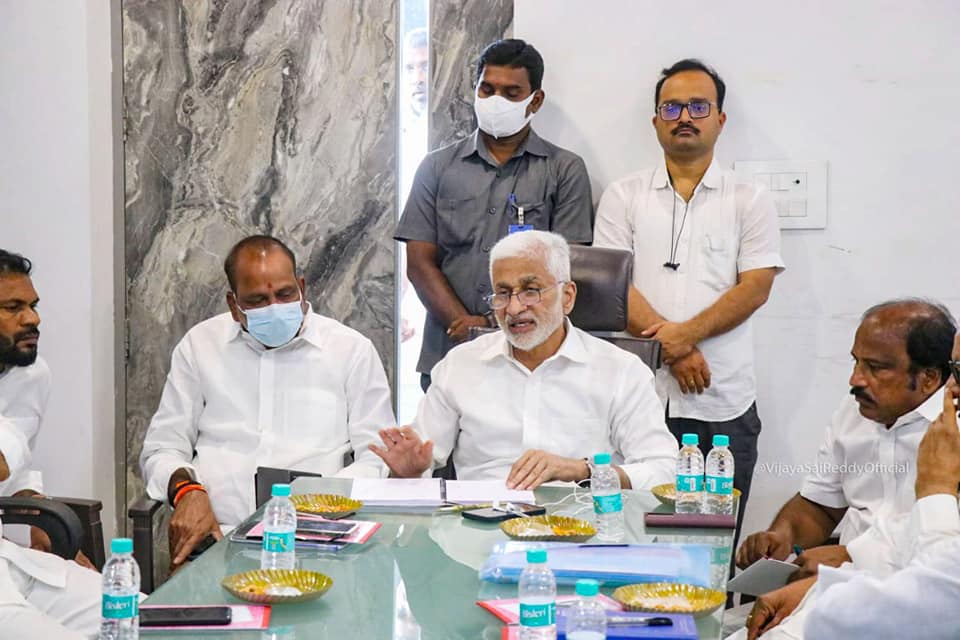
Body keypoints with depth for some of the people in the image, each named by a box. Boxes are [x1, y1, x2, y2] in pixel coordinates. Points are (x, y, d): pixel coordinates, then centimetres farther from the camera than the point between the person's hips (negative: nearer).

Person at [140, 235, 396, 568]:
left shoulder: (352, 350, 9)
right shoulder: (200, 344, 15)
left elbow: (376, 460, 6)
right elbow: (162, 448, 17)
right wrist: (186, 488, -6)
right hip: (216, 535, 1)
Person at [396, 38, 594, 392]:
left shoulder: (565, 170, 6)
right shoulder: (438, 167, 13)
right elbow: (420, 261, 6)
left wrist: (498, 324, -13)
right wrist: (463, 323, -10)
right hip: (446, 354, 2)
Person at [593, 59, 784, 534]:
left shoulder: (749, 202, 9)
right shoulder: (624, 196, 10)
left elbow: (755, 286, -2)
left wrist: (685, 334, -15)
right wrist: (673, 349, -12)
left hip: (723, 404, 0)